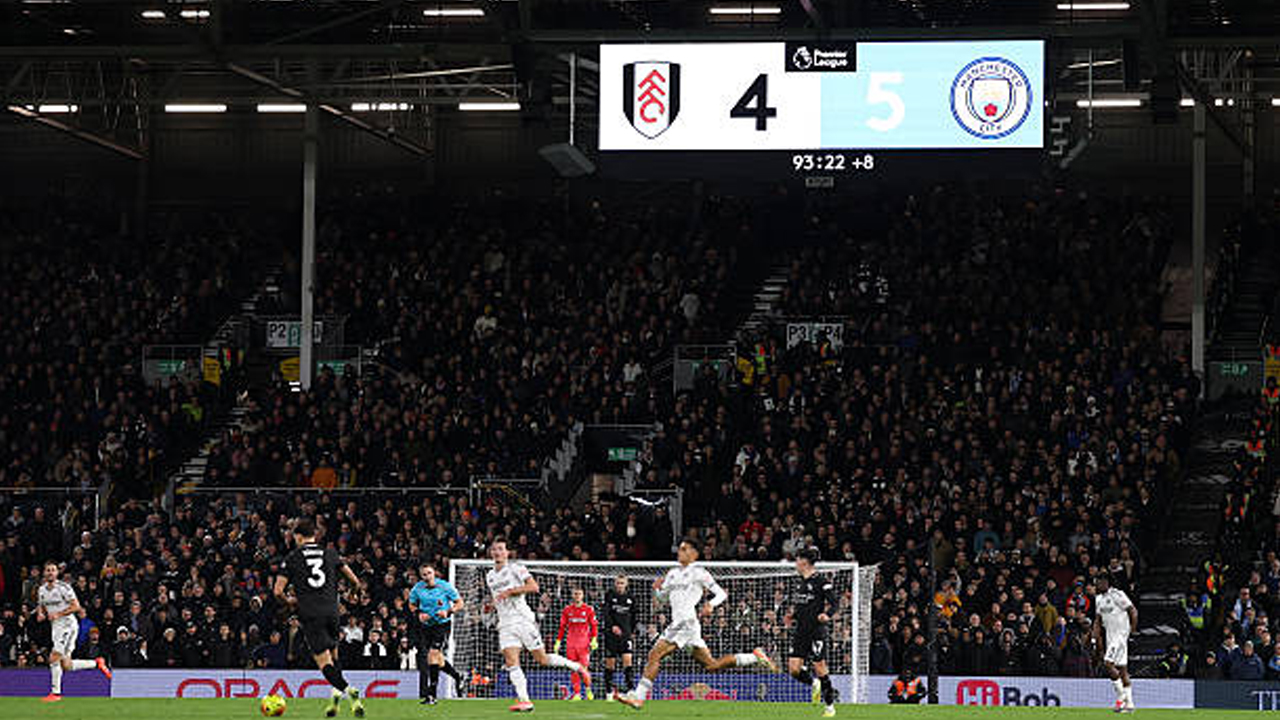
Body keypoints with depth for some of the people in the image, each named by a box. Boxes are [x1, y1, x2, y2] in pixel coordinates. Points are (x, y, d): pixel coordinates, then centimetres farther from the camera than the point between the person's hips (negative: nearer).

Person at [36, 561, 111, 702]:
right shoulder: (41, 590, 9)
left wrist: (58, 614, -20)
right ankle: (97, 663, 23)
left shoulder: (64, 588, -11)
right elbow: (40, 606, 24)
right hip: (55, 627, 7)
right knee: (66, 666, 5)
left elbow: (76, 606, -13)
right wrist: (40, 613, 1)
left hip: (68, 625, -7)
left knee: (54, 658, -15)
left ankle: (55, 692, -6)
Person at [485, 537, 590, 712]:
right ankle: (524, 700, -17)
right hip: (506, 624, 5)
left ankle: (577, 667, 17)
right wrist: (492, 607, 9)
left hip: (523, 620, -5)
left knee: (542, 659, -3)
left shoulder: (515, 568, -3)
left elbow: (533, 586, -13)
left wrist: (510, 591, -18)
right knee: (511, 662, -13)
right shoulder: (490, 577, 16)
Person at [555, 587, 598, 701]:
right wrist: (558, 642, 8)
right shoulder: (567, 610, 8)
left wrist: (594, 640, -7)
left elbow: (594, 626, 5)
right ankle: (577, 693, 2)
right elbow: (562, 627, 12)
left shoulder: (588, 609, 3)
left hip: (584, 643, -2)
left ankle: (588, 689, 13)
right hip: (571, 644, 2)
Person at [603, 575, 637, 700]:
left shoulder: (630, 599, 9)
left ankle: (629, 689, -15)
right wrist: (612, 626, -25)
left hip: (626, 633, 1)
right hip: (611, 633, -1)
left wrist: (632, 632, 13)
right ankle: (609, 691, 10)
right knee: (610, 662, 2)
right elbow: (606, 614, -10)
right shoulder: (610, 596, 1)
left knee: (627, 659, -13)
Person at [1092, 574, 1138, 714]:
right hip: (1110, 636, 8)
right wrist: (1096, 637, 13)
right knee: (1122, 669, 8)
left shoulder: (1117, 595, -13)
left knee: (1108, 663, -18)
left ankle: (1121, 696, -9)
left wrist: (1133, 630, -14)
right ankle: (1129, 704, 10)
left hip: (1121, 633, -8)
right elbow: (1099, 620, 21)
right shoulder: (1099, 599, 13)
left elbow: (1133, 611, -12)